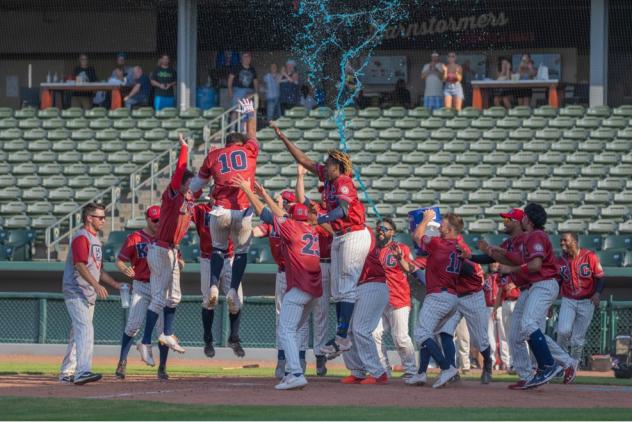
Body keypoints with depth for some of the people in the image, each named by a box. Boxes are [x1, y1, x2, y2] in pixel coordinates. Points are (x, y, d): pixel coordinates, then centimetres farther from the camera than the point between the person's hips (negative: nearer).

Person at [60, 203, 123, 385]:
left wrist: (115, 284, 17)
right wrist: (96, 285, -33)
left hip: (89, 294, 10)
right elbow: (80, 265, -22)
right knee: (85, 330, -21)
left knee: (78, 333, 13)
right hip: (76, 292, -10)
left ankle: (67, 373, 19)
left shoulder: (95, 239, 21)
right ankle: (82, 371, -32)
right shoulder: (81, 237, -11)